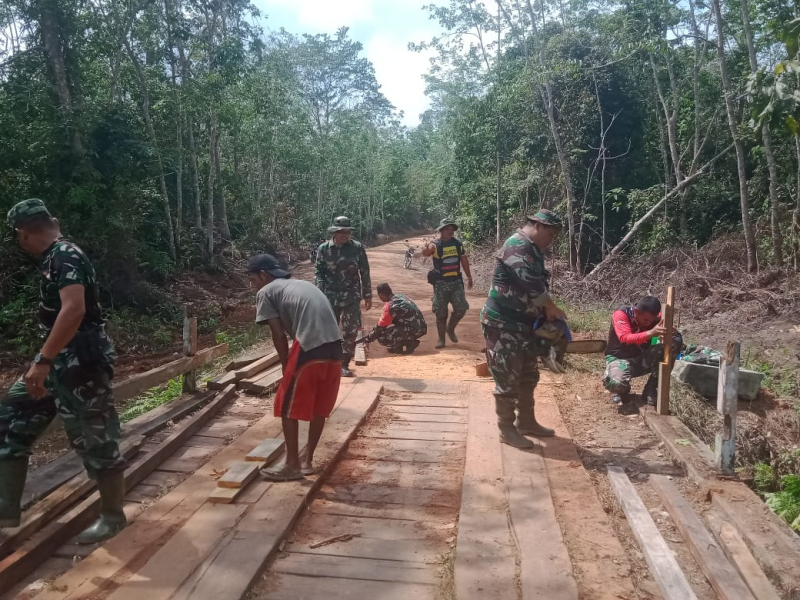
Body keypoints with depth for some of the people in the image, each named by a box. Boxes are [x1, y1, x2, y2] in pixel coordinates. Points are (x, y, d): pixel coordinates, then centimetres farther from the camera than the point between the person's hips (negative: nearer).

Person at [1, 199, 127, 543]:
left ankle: (113, 517, 16)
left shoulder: (65, 256, -17)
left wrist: (42, 361, -33)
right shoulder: (54, 257, 14)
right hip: (59, 360, 10)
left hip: (80, 363, -10)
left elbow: (74, 309, -32)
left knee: (94, 440, 0)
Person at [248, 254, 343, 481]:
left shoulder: (266, 293, 9)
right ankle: (307, 459, 30)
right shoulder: (303, 284, 29)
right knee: (319, 407, 19)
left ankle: (292, 465, 17)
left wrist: (286, 368, 13)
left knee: (288, 407, 9)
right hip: (333, 347, 8)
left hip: (309, 348, -7)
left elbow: (279, 335, 1)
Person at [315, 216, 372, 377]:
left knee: (350, 333, 1)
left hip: (351, 297, 0)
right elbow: (319, 273, 2)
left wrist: (367, 296, 3)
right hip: (329, 297, 0)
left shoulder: (357, 248, -1)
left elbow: (364, 273, 3)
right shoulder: (324, 249, 0)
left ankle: (344, 365, 14)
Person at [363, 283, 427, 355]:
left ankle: (409, 345, -4)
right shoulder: (400, 297, 13)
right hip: (421, 328, 9)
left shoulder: (390, 306, -14)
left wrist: (369, 338, 9)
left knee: (382, 338, -7)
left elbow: (381, 326, -5)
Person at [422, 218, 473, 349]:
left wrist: (469, 276, 18)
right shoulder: (435, 245, -9)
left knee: (461, 308, -3)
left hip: (456, 281, 3)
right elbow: (425, 253, -31)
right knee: (441, 312, 1)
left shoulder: (458, 243, 4)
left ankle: (450, 328, 22)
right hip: (441, 282, -3)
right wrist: (427, 249, -55)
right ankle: (441, 338, 14)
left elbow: (464, 260, 16)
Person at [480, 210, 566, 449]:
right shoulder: (518, 246, -18)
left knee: (528, 377, 17)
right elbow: (531, 284, -28)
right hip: (504, 324, -10)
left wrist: (545, 314, 3)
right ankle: (507, 429, 11)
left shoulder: (532, 250, 15)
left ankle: (526, 422, 30)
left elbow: (538, 285, 14)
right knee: (508, 379, -1)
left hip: (524, 324, 10)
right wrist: (553, 309, -16)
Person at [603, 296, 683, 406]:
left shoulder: (654, 317, -9)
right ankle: (622, 390, 5)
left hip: (643, 358, 5)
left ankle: (651, 390, -8)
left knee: (676, 342, -21)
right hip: (619, 358, -5)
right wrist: (651, 333, -51)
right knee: (616, 382, -41)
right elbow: (625, 338, -37)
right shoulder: (620, 314, -22)